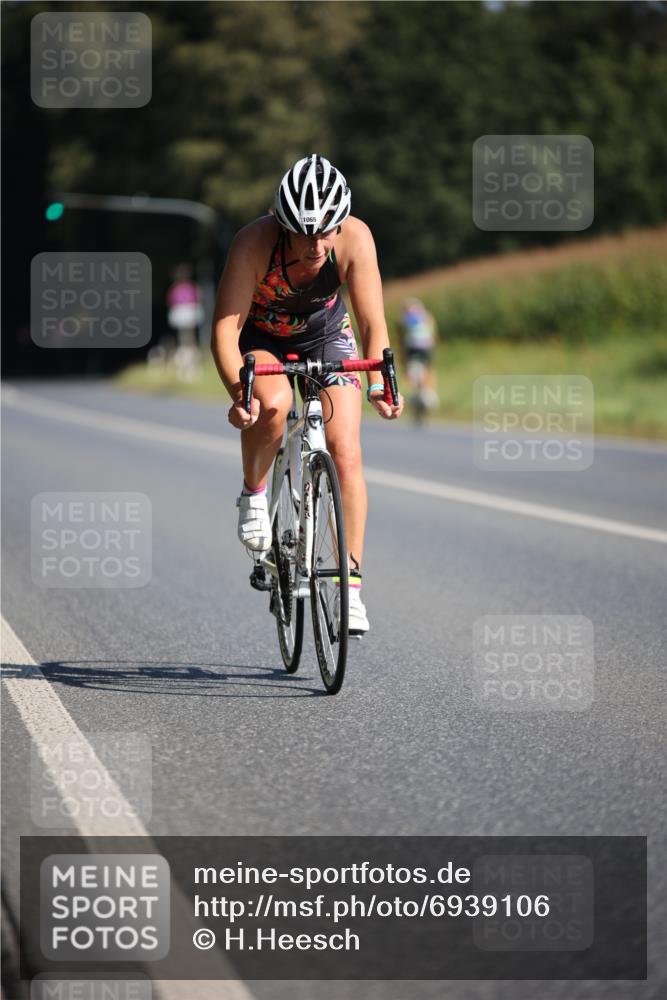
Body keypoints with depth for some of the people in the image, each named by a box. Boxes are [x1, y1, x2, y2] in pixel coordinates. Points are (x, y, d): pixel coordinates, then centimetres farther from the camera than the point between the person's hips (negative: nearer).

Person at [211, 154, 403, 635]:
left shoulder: (355, 238, -31)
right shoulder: (255, 243, -36)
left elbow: (373, 322, -28)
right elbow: (226, 327, -37)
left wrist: (378, 385, -44)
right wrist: (238, 391, -52)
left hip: (326, 334, 2)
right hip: (261, 338, -2)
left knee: (347, 455, -12)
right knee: (273, 403, -35)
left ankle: (351, 584, -5)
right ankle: (253, 496, -7)